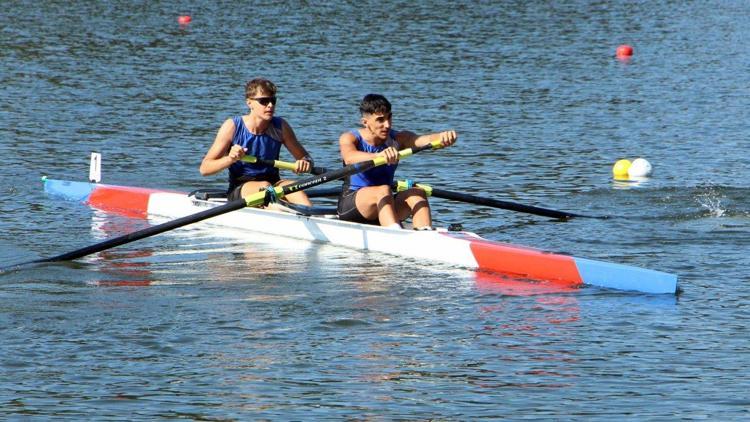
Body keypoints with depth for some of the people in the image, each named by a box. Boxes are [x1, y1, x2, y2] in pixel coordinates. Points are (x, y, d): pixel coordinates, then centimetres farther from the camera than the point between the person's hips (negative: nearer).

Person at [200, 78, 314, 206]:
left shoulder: (280, 127, 1)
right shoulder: (232, 126, -7)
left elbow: (304, 157, 10)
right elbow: (204, 168, -8)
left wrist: (305, 163, -15)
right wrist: (230, 159, -27)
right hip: (239, 189, -3)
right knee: (265, 186, -33)